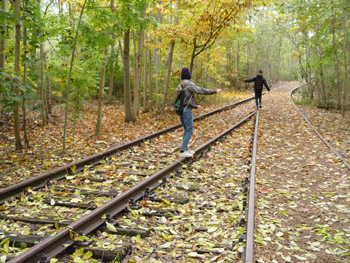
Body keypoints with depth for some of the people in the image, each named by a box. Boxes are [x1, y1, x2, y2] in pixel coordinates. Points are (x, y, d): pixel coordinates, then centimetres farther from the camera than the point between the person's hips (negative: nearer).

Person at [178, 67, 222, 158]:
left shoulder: (180, 86, 15)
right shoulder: (189, 84, -12)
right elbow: (201, 91, -18)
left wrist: (196, 106, 26)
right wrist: (215, 91, -9)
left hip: (181, 109, 9)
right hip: (187, 110, -9)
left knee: (186, 130, 16)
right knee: (189, 131, -4)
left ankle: (185, 149, 19)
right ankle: (183, 151, -7)